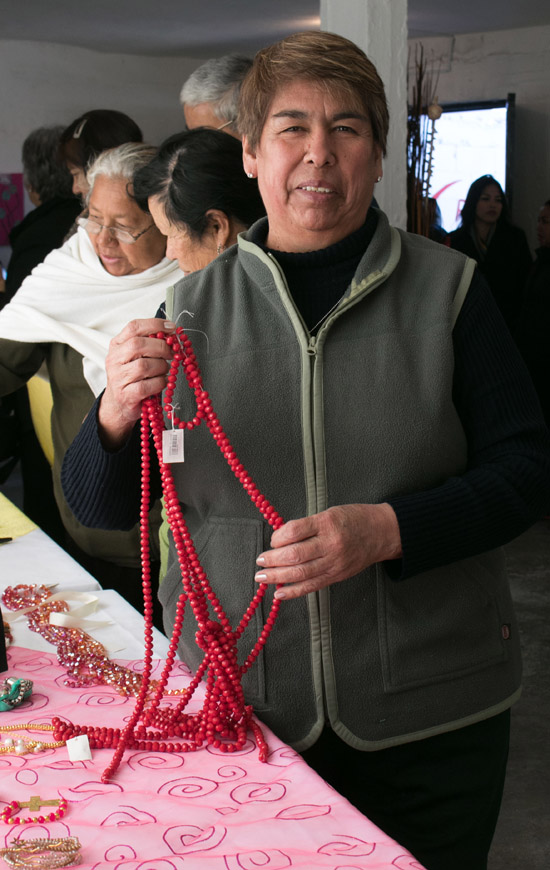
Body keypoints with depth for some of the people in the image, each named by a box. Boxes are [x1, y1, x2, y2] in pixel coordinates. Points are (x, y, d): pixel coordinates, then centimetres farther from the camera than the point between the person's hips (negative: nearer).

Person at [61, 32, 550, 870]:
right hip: (235, 705, 1)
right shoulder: (194, 305, 2)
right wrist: (117, 414, -19)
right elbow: (98, 508, 3)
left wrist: (385, 531, -21)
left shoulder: (446, 289, -3)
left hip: (429, 713, -1)